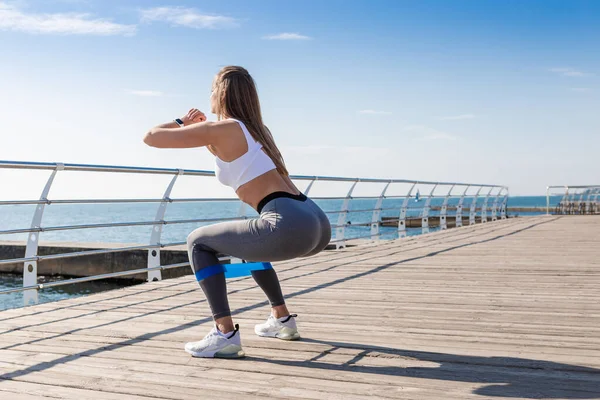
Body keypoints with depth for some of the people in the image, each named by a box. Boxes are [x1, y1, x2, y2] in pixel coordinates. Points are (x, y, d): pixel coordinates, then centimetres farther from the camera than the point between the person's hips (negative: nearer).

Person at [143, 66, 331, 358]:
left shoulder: (221, 129, 1)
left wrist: (183, 123, 25)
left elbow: (151, 137, 6)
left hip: (288, 227, -9)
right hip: (318, 224, 9)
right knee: (248, 243, 35)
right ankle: (282, 319, 35)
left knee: (199, 242, 7)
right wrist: (203, 125, 41)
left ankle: (225, 334, -2)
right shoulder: (258, 129, 24)